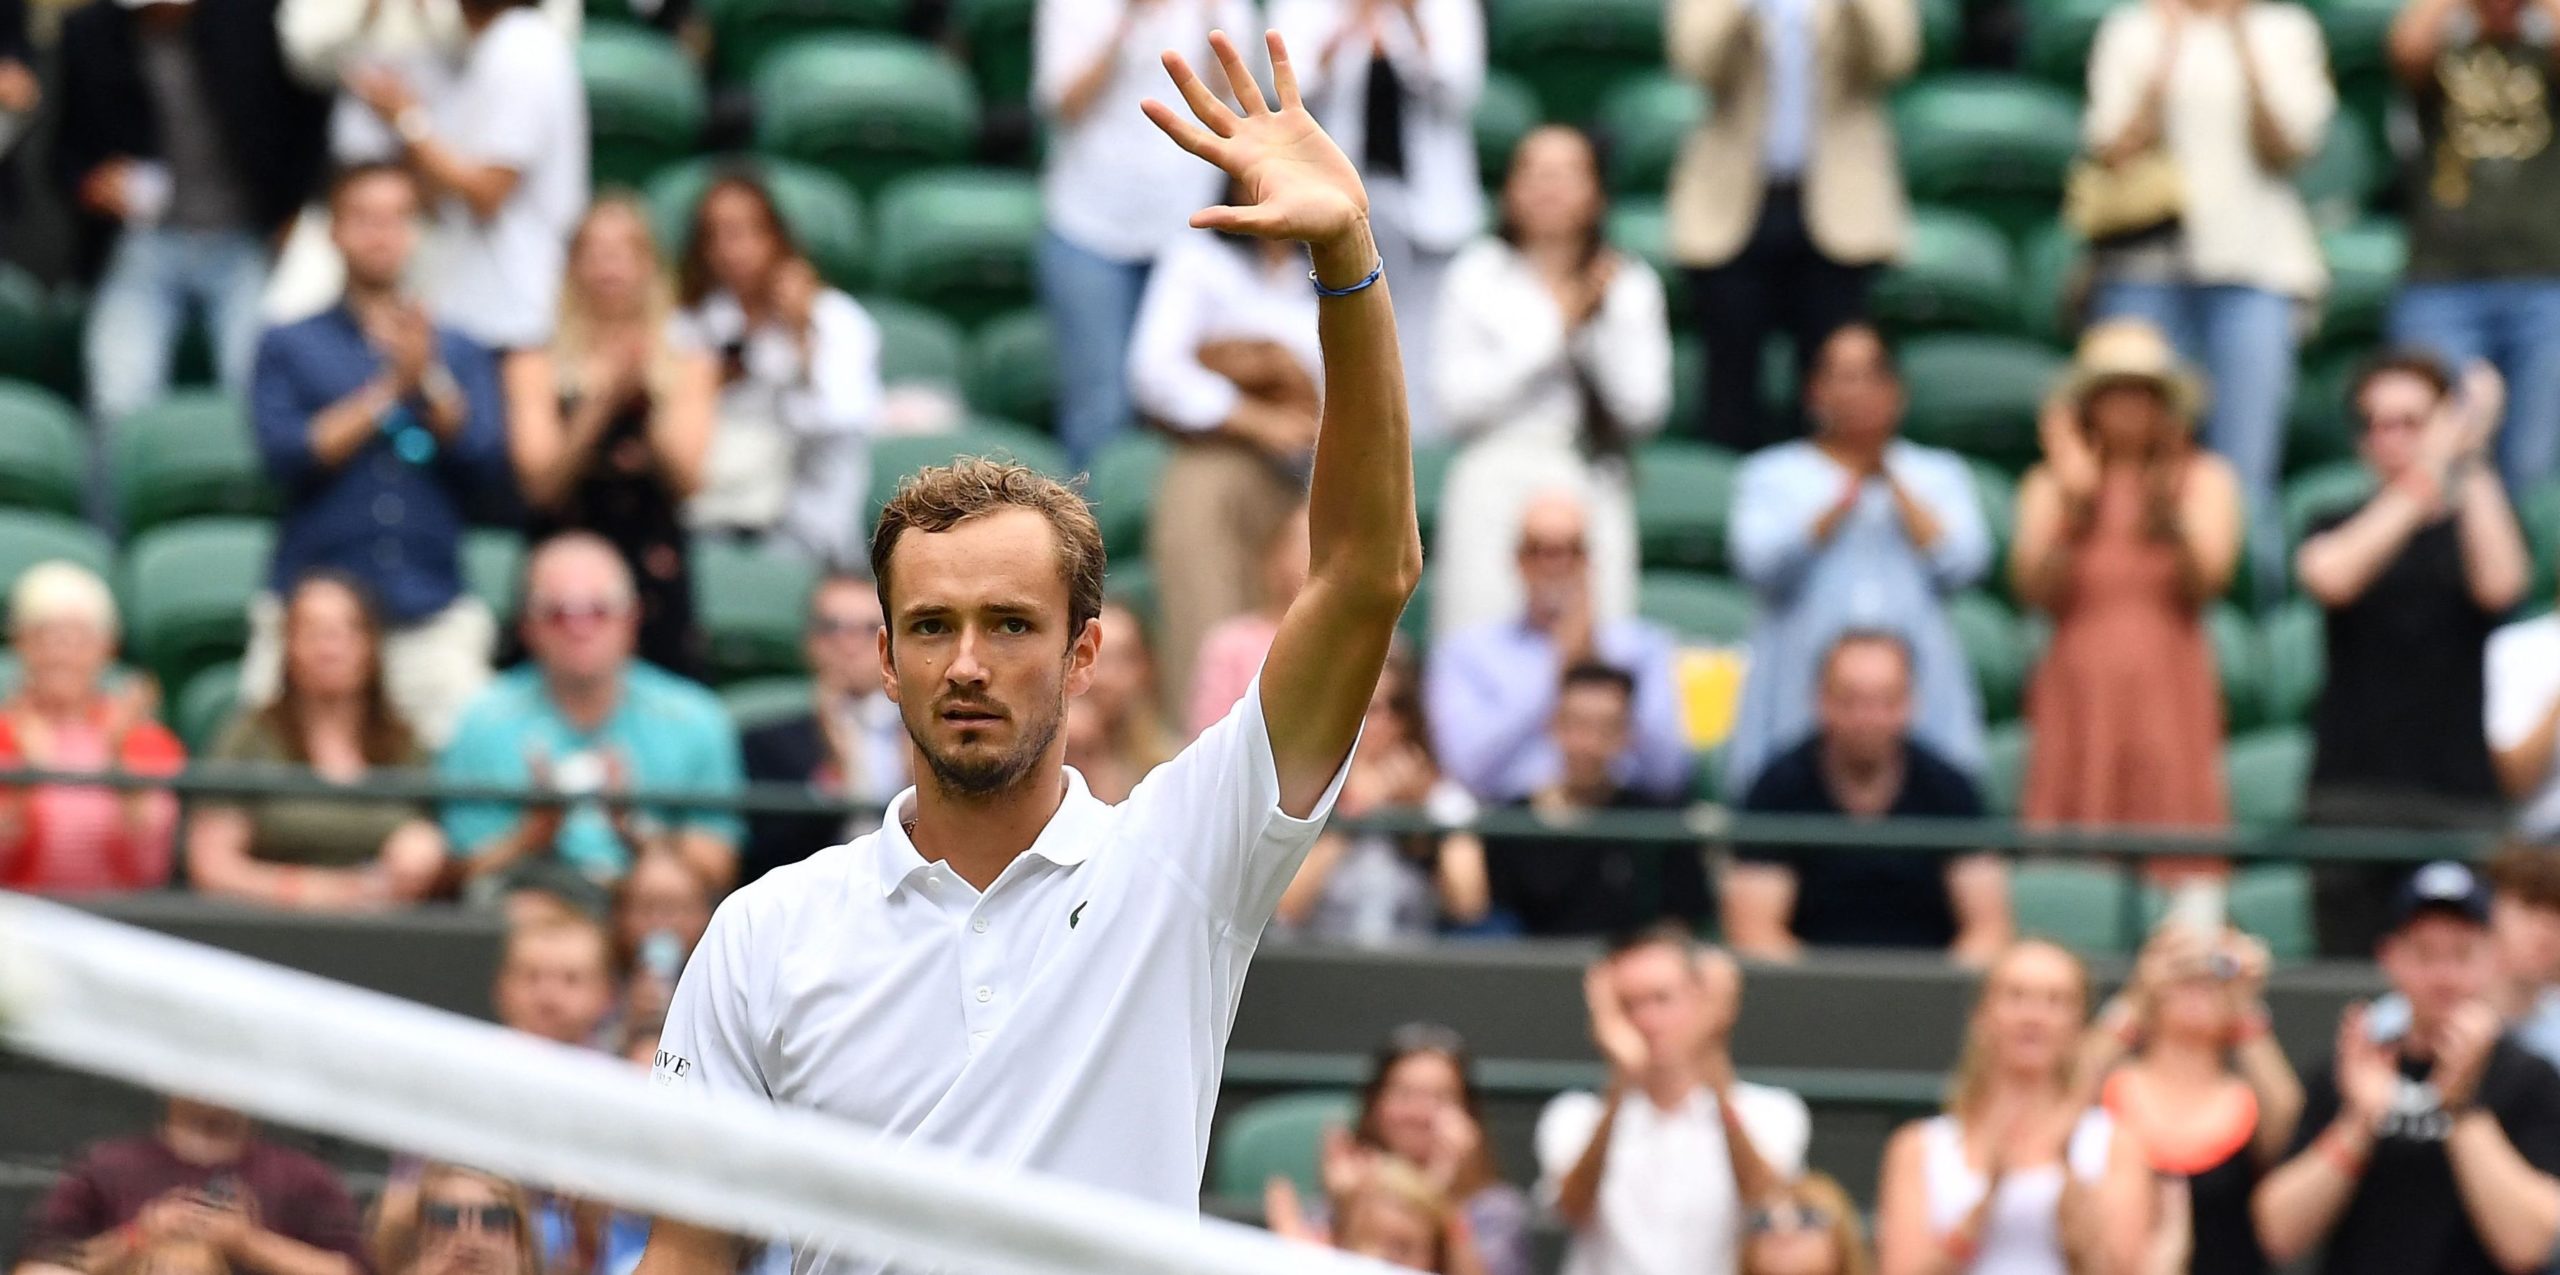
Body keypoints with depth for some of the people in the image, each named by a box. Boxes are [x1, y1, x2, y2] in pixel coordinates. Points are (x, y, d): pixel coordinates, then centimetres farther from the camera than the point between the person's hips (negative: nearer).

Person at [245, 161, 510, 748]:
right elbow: (284, 456, -4)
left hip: (433, 617, 1)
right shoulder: (289, 347, 11)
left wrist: (429, 385, -8)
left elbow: (495, 468, 3)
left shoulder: (459, 353, 15)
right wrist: (388, 392, -5)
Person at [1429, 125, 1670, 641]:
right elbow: (1458, 402, -3)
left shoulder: (1631, 286, 10)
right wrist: (1553, 327, -4)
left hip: (1593, 496, 1)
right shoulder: (1478, 276, 7)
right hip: (1495, 489, -1)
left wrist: (1603, 319, -6)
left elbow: (1645, 408, 2)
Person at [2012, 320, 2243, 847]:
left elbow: (2207, 580, -3)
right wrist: (2072, 502, -11)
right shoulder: (2048, 485, 11)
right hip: (2080, 687, 0)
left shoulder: (2204, 478, 9)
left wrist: (2167, 510, -19)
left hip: (2168, 689, 0)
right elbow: (2034, 589, -1)